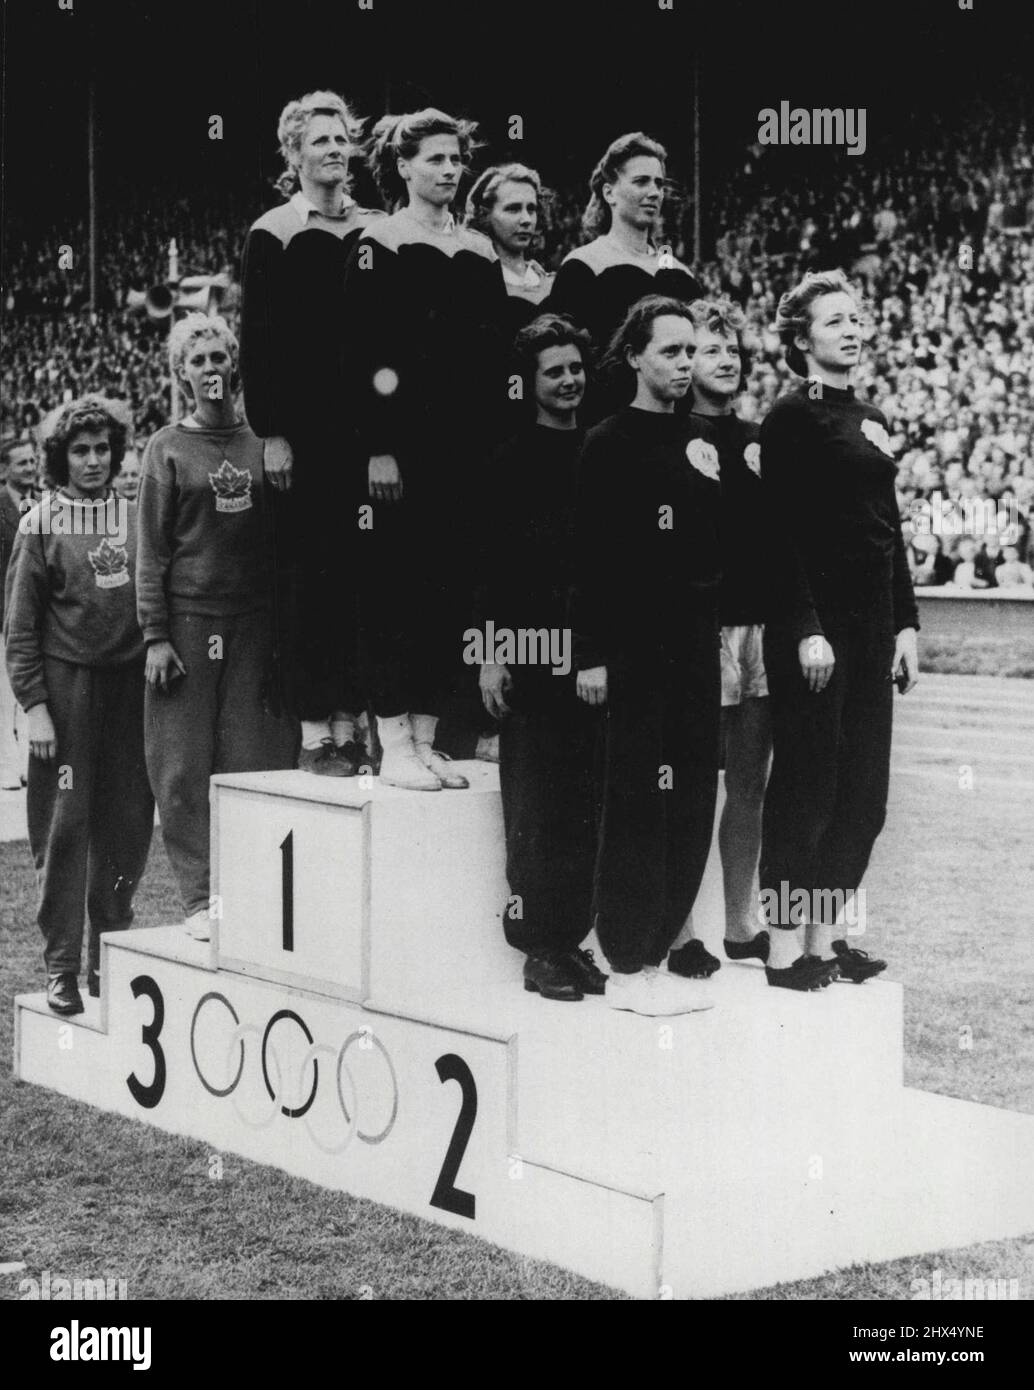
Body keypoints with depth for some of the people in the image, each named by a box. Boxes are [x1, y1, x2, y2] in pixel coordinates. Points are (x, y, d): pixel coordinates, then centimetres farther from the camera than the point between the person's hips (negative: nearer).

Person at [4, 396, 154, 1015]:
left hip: (130, 685, 3)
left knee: (128, 826, 5)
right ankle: (62, 967, 5)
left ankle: (108, 959, 16)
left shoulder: (137, 518, 8)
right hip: (66, 685, -3)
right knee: (64, 827, -2)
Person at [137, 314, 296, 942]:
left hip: (256, 622, 1)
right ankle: (201, 900, 3)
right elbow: (152, 550, 2)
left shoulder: (263, 444, 8)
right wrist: (155, 635, -5)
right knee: (185, 767, -2)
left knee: (254, 761, -1)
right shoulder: (168, 448, 4)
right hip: (188, 617, -1)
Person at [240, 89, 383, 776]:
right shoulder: (272, 233, 0)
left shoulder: (376, 230, 12)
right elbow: (258, 339, -3)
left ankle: (351, 722, 11)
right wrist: (271, 433, -10)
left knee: (361, 568, 4)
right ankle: (315, 732, 1)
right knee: (309, 570, -3)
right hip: (305, 427, -4)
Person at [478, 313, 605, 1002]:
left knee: (590, 808, 5)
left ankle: (574, 939, 14)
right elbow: (487, 563, -1)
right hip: (531, 654, -4)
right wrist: (490, 653, -7)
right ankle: (539, 949, 4)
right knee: (535, 809, -2)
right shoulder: (511, 459, 1)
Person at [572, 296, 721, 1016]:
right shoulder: (610, 443, -5)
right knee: (636, 805, -3)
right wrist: (591, 656, -13)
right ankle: (626, 969, 5)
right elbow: (589, 558, -9)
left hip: (696, 643, 7)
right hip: (635, 649, -6)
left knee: (692, 803, 7)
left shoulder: (704, 439, 14)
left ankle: (658, 957, 17)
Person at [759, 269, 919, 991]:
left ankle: (827, 939, 17)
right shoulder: (792, 417, -7)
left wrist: (905, 621, 14)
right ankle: (786, 949, 3)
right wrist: (807, 629, -19)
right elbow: (784, 531, -13)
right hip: (813, 623, -8)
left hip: (872, 625, 8)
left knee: (862, 788, 9)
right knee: (807, 783, -4)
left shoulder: (869, 417, 16)